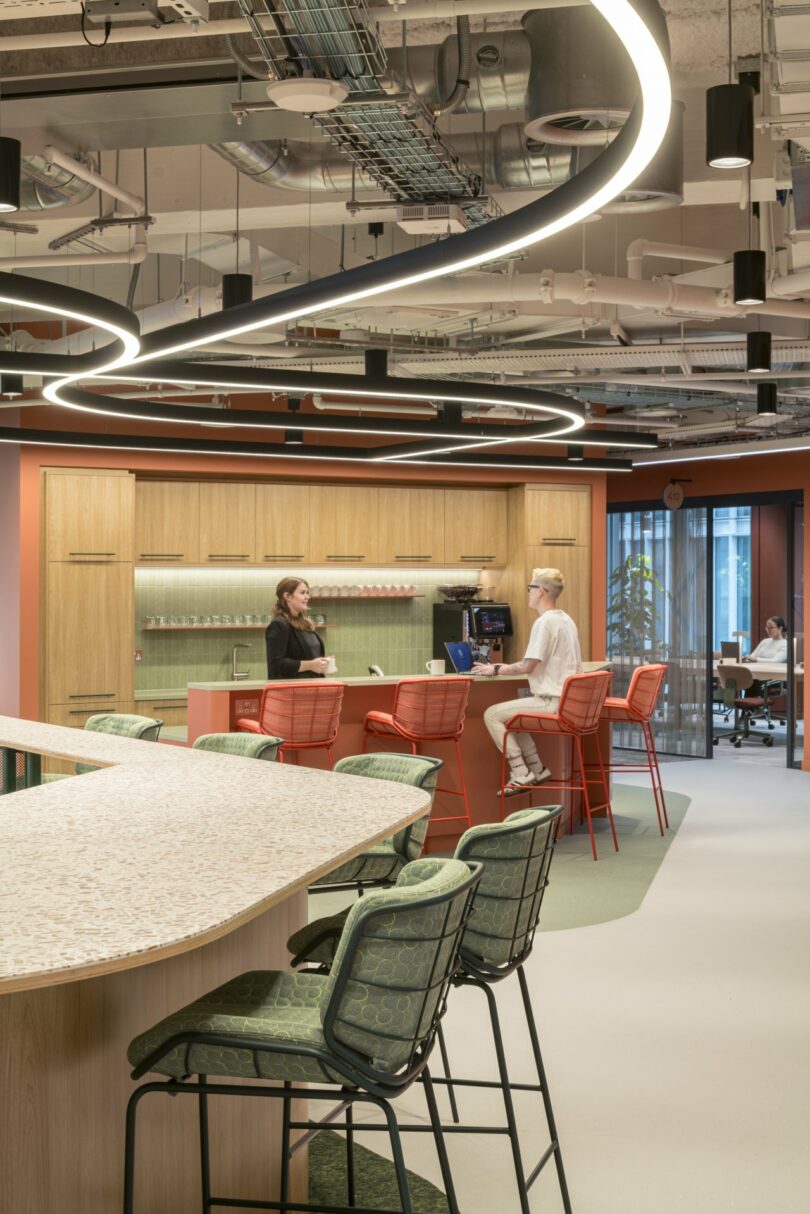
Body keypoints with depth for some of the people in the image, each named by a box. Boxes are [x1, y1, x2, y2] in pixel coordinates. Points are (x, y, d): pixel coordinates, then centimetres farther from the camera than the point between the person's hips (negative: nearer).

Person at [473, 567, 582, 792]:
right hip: (568, 700, 10)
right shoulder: (565, 620, 16)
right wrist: (506, 668, 22)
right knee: (510, 713, 23)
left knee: (492, 715, -6)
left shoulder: (544, 622, -15)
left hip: (552, 702, -10)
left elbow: (527, 666, -18)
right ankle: (536, 769, 17)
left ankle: (521, 775, -6)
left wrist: (496, 670, -4)